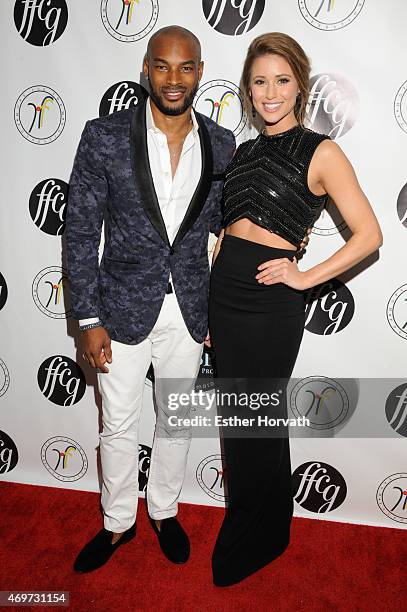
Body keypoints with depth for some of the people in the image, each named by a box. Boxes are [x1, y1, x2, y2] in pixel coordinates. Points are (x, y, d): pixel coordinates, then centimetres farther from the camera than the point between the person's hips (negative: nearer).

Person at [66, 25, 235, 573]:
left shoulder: (221, 145, -1)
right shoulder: (105, 136, -9)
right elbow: (81, 232, -8)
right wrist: (89, 320, -10)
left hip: (189, 309, 2)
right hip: (124, 308, -2)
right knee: (119, 425, 13)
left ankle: (165, 512, 44)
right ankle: (118, 523, 39)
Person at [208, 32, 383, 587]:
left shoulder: (321, 153, -6)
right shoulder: (244, 151, 12)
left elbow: (369, 234, -10)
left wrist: (306, 277, -12)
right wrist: (208, 303, 13)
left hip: (272, 302, -6)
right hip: (225, 292, 6)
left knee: (256, 425, 7)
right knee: (235, 417, 15)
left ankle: (258, 540, 32)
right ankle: (248, 522, 39)